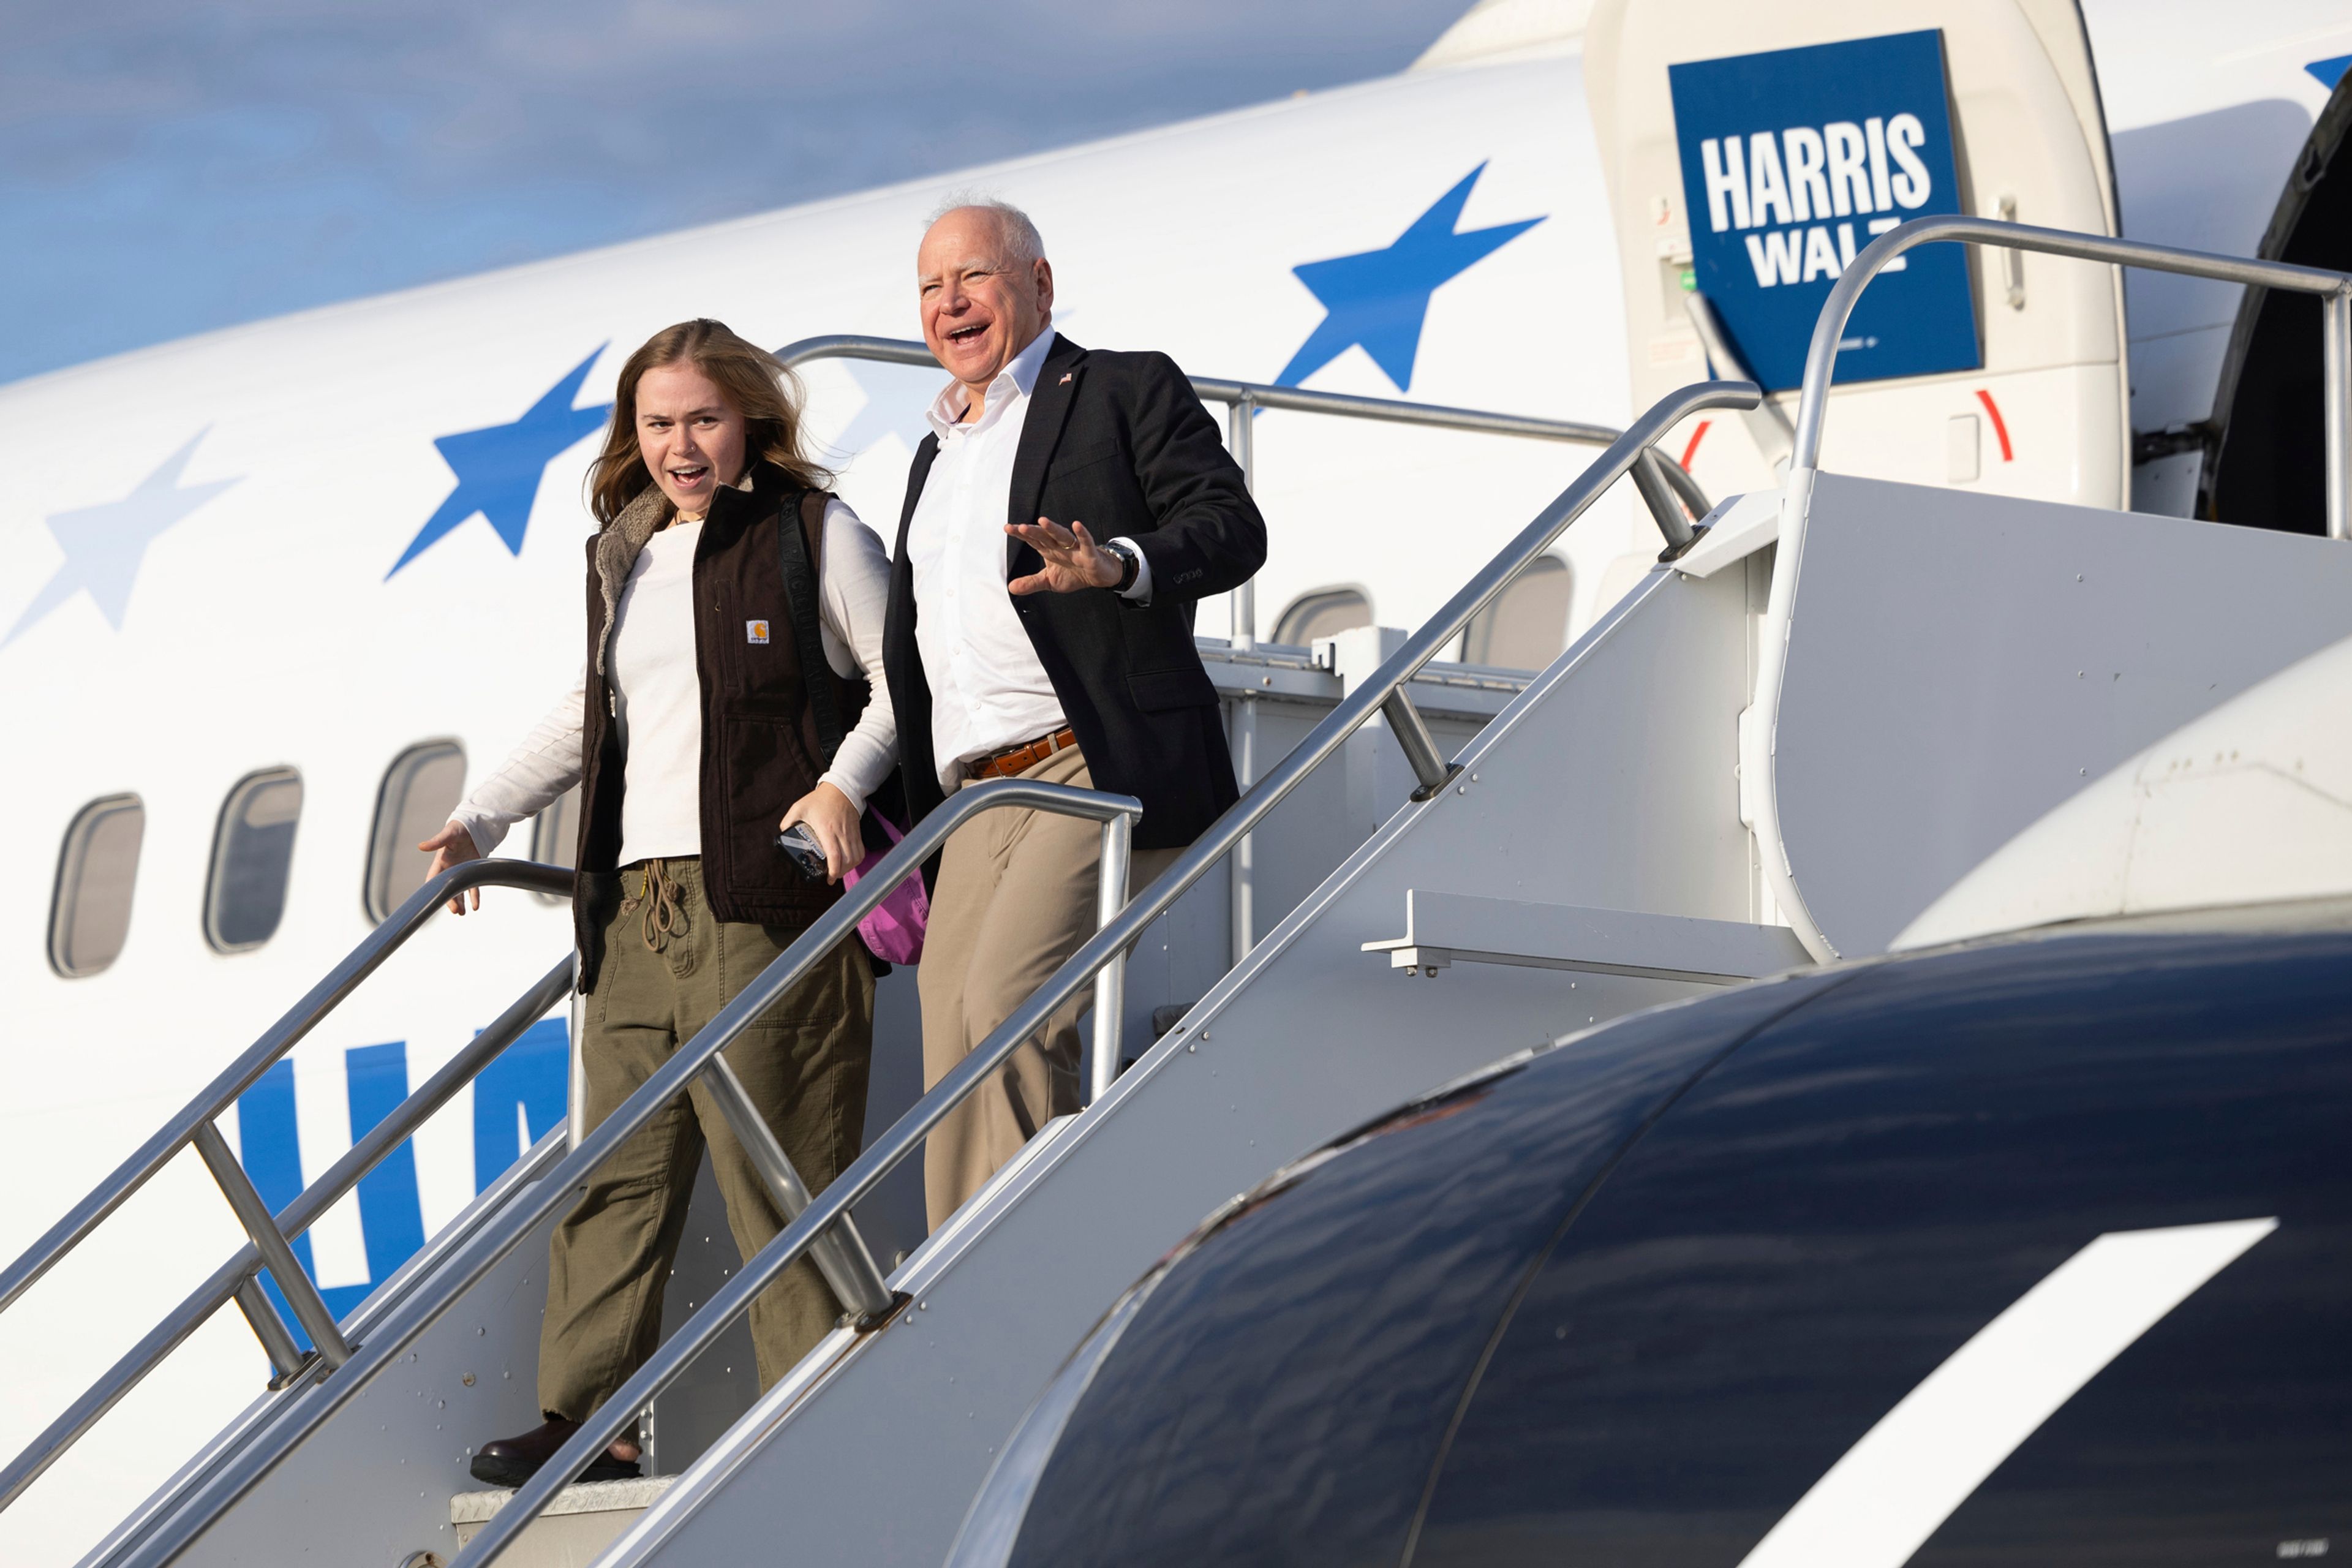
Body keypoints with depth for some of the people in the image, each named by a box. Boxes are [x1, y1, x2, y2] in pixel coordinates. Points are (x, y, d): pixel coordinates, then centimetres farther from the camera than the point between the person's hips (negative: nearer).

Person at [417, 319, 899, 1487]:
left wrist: (844, 783, -15)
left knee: (779, 1174, -8)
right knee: (617, 1174, 3)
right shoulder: (622, 558, 20)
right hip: (633, 910, 6)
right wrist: (481, 821, 26)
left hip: (767, 907, -6)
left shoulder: (816, 537, 2)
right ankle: (586, 1420, 5)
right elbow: (587, 717, 32)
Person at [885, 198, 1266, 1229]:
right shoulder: (936, 456, 29)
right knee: (955, 1095, -3)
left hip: (1102, 769, -7)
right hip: (976, 799, 7)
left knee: (1005, 1003, -24)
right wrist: (899, 832, 22)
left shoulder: (1128, 392, 7)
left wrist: (1118, 564, -25)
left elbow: (1233, 528, -5)